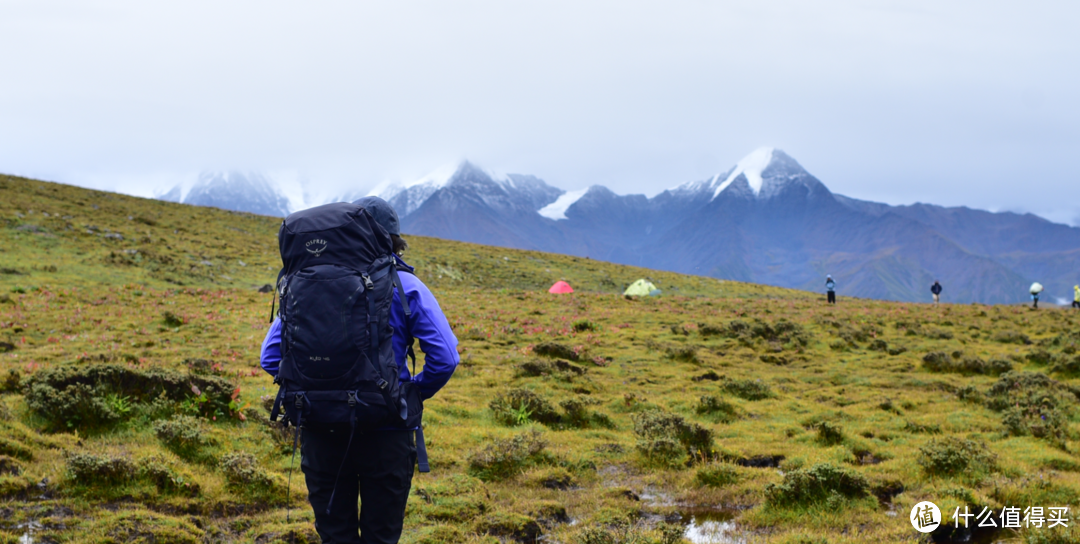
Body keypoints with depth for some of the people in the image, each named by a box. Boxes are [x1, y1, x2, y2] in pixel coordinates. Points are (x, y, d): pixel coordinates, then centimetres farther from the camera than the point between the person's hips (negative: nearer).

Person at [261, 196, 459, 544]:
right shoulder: (405, 287, -4)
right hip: (385, 433, -2)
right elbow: (445, 357, -12)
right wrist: (413, 394, 4)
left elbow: (271, 356, 2)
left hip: (321, 431, 2)